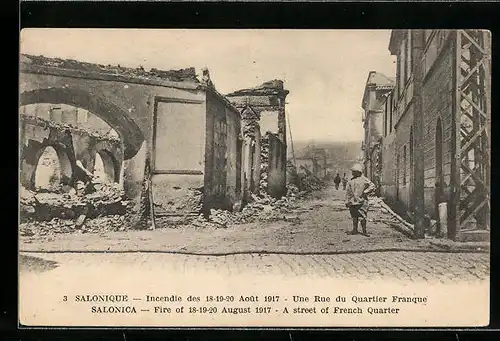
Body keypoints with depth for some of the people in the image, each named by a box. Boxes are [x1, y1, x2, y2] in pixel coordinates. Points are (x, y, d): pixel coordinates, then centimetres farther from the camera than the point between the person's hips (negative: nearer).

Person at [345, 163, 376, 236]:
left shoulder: (363, 179, -3)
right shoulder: (350, 181, 11)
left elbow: (372, 186, -1)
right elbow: (348, 192, 13)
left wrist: (365, 192, -9)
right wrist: (347, 201, 9)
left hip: (361, 201, -5)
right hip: (353, 202, 5)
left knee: (362, 217, -5)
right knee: (354, 217, 11)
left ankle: (364, 231, 3)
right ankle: (355, 230, 21)